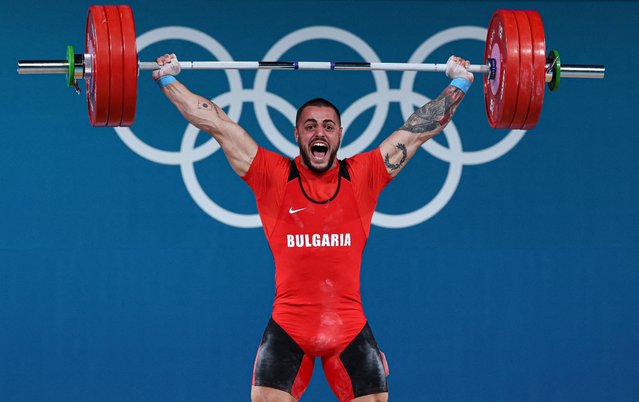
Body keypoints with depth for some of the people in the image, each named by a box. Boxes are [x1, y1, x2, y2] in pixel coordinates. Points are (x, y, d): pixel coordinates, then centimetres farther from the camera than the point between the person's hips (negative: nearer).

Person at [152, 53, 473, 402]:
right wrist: (168, 80, 9)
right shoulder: (272, 175, 3)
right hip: (288, 326, -1)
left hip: (350, 327, 1)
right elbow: (216, 124, 6)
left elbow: (420, 129, 12)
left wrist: (459, 84, 16)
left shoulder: (363, 176, 5)